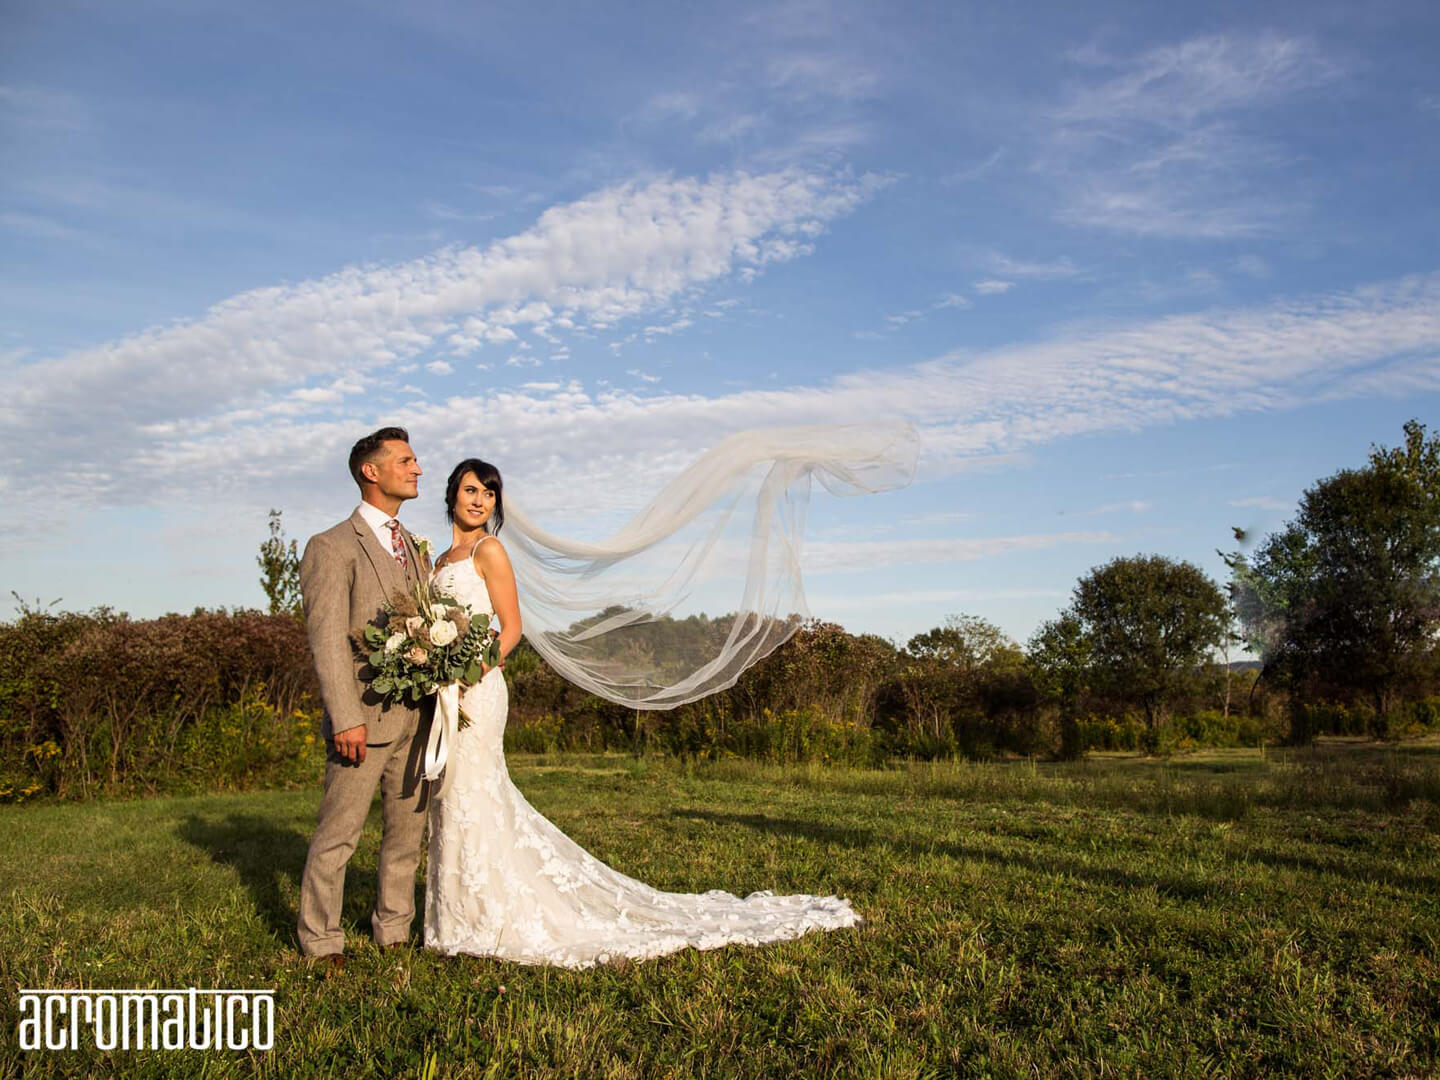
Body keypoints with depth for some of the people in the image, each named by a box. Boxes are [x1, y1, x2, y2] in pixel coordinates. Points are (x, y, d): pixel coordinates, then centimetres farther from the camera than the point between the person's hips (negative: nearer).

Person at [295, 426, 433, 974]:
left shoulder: (414, 548, 16)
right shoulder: (331, 547, -6)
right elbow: (328, 639, -13)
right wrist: (346, 718, -19)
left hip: (416, 717, 7)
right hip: (365, 717, -7)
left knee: (408, 830, 14)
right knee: (338, 832, 3)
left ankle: (393, 928, 29)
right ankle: (320, 939, 19)